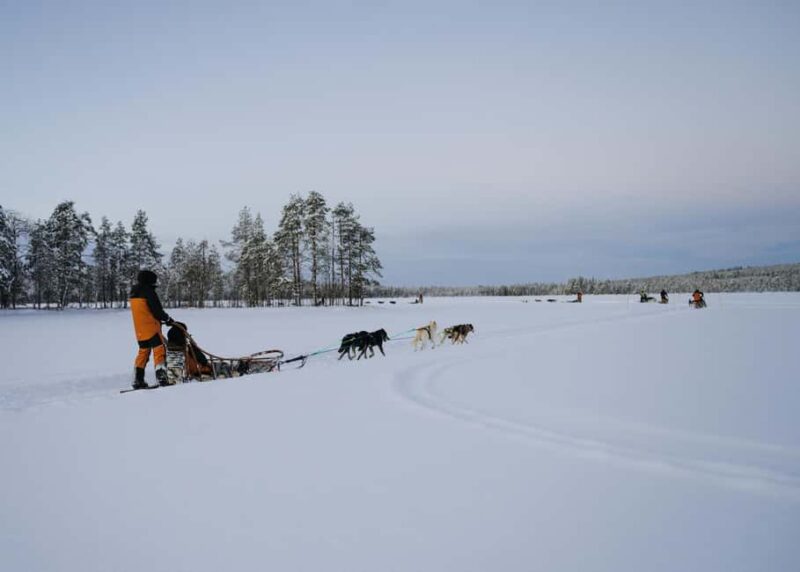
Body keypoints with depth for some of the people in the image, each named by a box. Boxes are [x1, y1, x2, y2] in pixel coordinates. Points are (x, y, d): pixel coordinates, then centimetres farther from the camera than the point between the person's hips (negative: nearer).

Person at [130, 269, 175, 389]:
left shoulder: (134, 294, 14)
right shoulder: (148, 291, -12)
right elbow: (157, 310, -14)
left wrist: (163, 318, 16)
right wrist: (168, 319, 2)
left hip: (140, 331, 8)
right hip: (151, 328, -8)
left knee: (143, 353, 15)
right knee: (159, 351, -6)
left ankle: (138, 381, 14)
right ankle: (162, 377, -15)